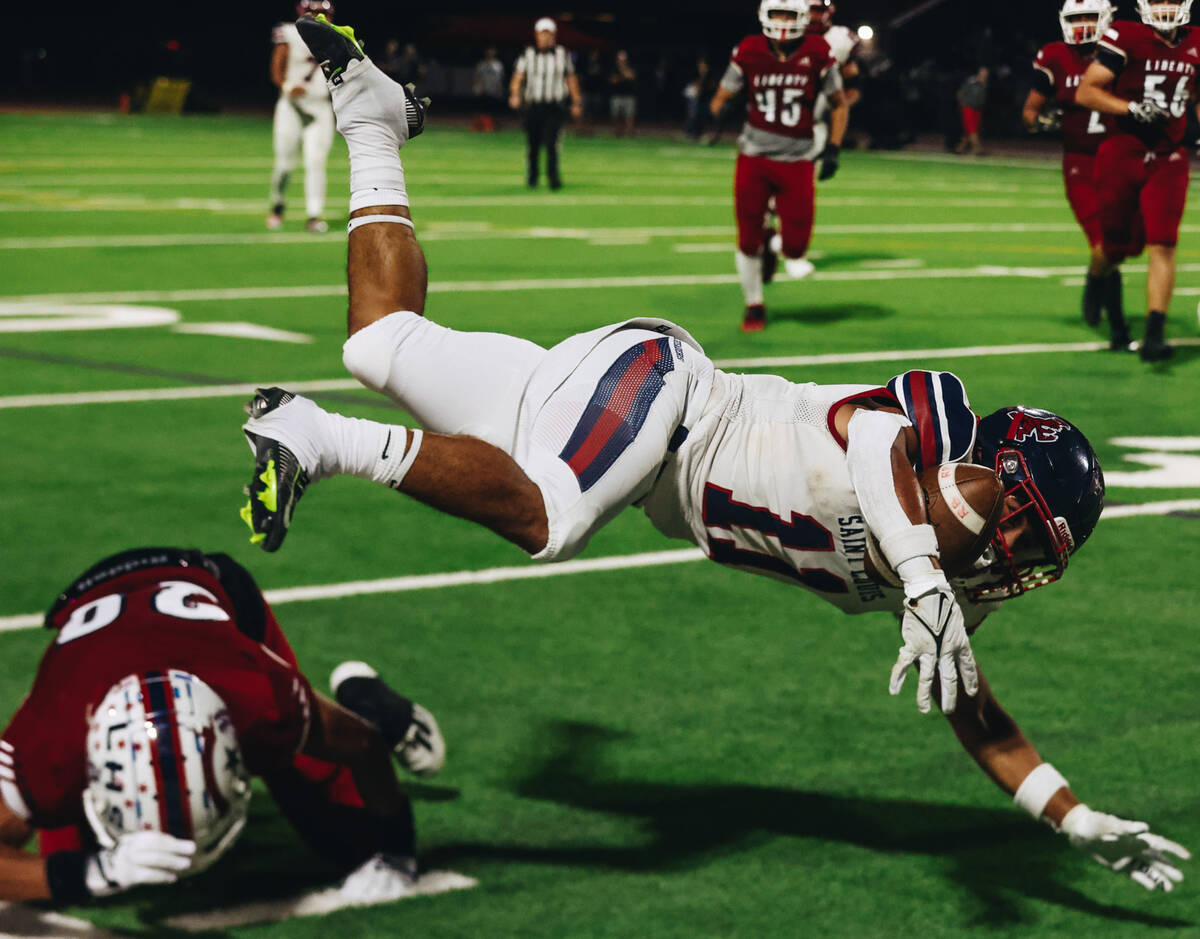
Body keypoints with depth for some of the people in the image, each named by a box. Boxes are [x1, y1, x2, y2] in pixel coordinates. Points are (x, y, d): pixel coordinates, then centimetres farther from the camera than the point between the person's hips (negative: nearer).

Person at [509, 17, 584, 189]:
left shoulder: (562, 54, 5)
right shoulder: (528, 54, 2)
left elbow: (571, 78, 14)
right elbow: (518, 77, -5)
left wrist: (576, 103, 14)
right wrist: (515, 95, -23)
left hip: (555, 107, -1)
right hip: (533, 106, 1)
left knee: (551, 143, -15)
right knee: (533, 145, 7)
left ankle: (553, 177, -15)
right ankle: (532, 177, 24)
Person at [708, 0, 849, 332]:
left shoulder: (818, 54, -6)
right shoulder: (749, 52, -4)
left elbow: (839, 104, 6)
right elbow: (722, 96, 3)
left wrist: (833, 149, -3)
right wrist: (718, 110, -21)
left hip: (797, 161, 0)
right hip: (754, 157, 0)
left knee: (795, 249, -4)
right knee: (748, 239, 1)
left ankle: (775, 247, 33)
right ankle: (754, 305, 24)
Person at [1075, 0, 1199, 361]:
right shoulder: (1125, 38, -11)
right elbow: (1085, 92, -13)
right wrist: (1132, 108, -23)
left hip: (1168, 161, 3)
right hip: (1123, 155, -3)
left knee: (1162, 246, -12)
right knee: (1118, 247, 8)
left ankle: (1154, 336, -14)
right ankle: (1114, 318, 40)